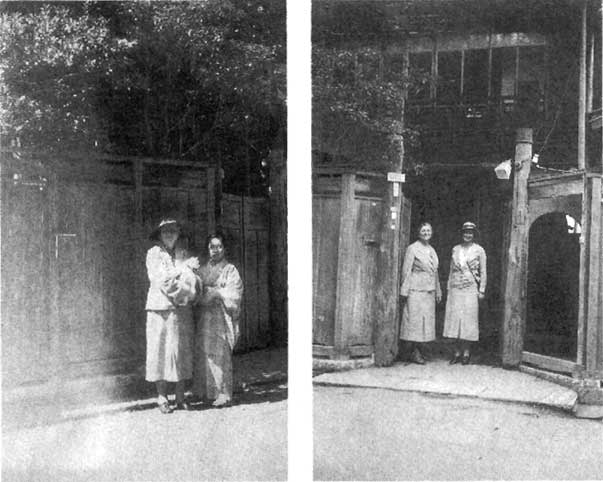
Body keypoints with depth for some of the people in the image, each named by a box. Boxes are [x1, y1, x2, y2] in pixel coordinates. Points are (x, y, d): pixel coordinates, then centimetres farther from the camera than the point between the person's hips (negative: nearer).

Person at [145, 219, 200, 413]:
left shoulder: (182, 253, 13)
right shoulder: (153, 253, 2)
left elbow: (191, 279, 5)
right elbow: (158, 277, -11)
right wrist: (183, 267, -15)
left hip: (182, 308, 3)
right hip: (160, 307, -3)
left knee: (182, 349, 3)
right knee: (160, 349, -2)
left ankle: (180, 397, 10)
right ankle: (162, 397, 6)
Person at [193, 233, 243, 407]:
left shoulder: (230, 270, 3)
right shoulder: (202, 270, 14)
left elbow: (233, 295, -5)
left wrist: (214, 292, -10)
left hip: (222, 317, -4)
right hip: (204, 317, 4)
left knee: (221, 355, -5)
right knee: (203, 354, 2)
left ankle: (222, 394, 1)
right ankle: (204, 391, 11)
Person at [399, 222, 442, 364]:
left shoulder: (432, 250, 15)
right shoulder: (412, 248, -5)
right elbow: (406, 270, -8)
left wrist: (438, 291, 17)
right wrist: (405, 290, -13)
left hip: (429, 290, 7)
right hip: (416, 289, -7)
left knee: (426, 319, 7)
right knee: (414, 318, -6)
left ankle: (418, 349, 14)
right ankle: (414, 352, -1)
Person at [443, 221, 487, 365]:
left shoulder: (479, 250, 2)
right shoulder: (455, 249, 11)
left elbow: (483, 272, 2)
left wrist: (482, 290, -2)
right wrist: (449, 287, 11)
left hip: (470, 288, -3)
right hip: (455, 288, 3)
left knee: (468, 319, -2)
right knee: (454, 318, 1)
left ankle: (466, 352, 7)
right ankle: (457, 352, 8)